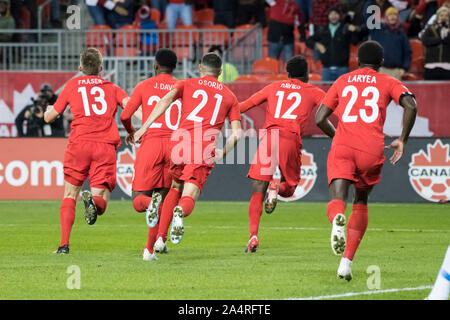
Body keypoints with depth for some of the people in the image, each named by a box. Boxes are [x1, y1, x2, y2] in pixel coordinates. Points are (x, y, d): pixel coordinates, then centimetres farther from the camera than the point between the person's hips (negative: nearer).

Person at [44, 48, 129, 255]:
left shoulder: (72, 86, 15)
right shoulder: (111, 88, 18)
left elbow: (49, 117, 20)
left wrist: (48, 111, 42)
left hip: (79, 144, 0)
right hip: (106, 146, 0)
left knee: (70, 195, 12)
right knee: (101, 203, 3)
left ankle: (64, 244, -1)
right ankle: (93, 199, -34)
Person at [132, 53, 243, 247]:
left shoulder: (187, 84, 18)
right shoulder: (229, 96, 22)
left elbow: (167, 99, -3)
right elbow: (236, 133, 12)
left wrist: (145, 127, -8)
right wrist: (222, 153, 27)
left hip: (181, 139, 1)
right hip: (206, 146, -1)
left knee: (176, 188, 23)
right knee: (189, 198, -5)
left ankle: (160, 238, 15)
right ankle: (180, 212, -44)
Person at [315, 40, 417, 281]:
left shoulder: (343, 81, 21)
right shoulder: (388, 83, 16)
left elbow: (320, 119, 17)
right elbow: (410, 105, -4)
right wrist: (403, 140, 5)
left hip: (342, 147, 0)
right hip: (371, 150, 0)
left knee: (337, 201, -10)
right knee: (361, 202, 20)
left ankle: (337, 219, -50)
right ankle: (346, 261, 11)